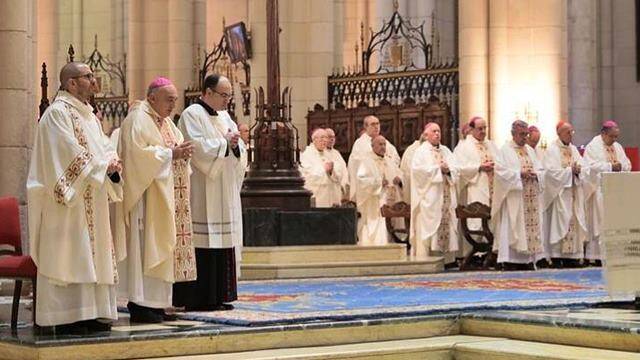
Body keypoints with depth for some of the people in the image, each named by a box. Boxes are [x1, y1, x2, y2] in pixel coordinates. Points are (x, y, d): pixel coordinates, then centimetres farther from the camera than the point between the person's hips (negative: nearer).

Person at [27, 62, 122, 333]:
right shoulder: (58, 112, -11)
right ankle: (66, 318, -8)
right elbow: (70, 153, -18)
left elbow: (104, 145, 15)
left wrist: (112, 163, -6)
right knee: (69, 256, -9)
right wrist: (103, 167, -14)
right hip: (69, 199, -9)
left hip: (91, 202, 9)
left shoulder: (88, 114, 18)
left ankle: (92, 314, 12)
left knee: (93, 256, 8)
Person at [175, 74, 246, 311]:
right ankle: (197, 298, -7)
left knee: (224, 241, 7)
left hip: (225, 193, 8)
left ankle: (218, 295, 12)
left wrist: (235, 144, -6)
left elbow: (240, 149, 16)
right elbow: (196, 147, -19)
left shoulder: (224, 117, 18)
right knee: (202, 243, -10)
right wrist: (224, 142, -10)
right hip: (202, 192, -8)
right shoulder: (192, 115, -6)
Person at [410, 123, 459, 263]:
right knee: (428, 225, -11)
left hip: (446, 197, 5)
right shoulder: (421, 151, 2)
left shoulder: (446, 151, 18)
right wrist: (438, 168, -11)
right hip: (429, 197, -5)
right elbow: (418, 169, -13)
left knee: (447, 224, 0)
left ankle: (446, 258, 2)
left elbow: (455, 170, 13)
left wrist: (448, 170, -9)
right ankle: (425, 258, -12)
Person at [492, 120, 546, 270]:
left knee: (531, 226, 3)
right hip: (513, 198, -6)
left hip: (530, 198, 6)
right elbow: (500, 171, -12)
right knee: (513, 229, -9)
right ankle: (510, 263, -7)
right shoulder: (505, 150, -1)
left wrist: (535, 174, -5)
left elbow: (540, 169, 17)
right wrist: (520, 174, -16)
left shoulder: (530, 150, 18)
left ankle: (526, 261, 7)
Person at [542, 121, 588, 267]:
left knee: (573, 221, 3)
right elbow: (552, 171, -16)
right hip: (559, 193, -7)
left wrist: (578, 170, -11)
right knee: (559, 221, -10)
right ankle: (557, 257, -9)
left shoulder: (573, 149, 15)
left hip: (574, 193, 7)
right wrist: (570, 170, -14)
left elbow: (584, 169, 11)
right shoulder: (552, 150, -5)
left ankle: (571, 255, 5)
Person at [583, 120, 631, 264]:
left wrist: (620, 165, -9)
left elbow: (628, 165, 14)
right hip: (599, 189, -6)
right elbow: (590, 166, -17)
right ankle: (598, 256, -5)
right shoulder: (593, 147, -4)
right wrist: (610, 166, -19)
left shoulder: (618, 147, 17)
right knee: (599, 223, -7)